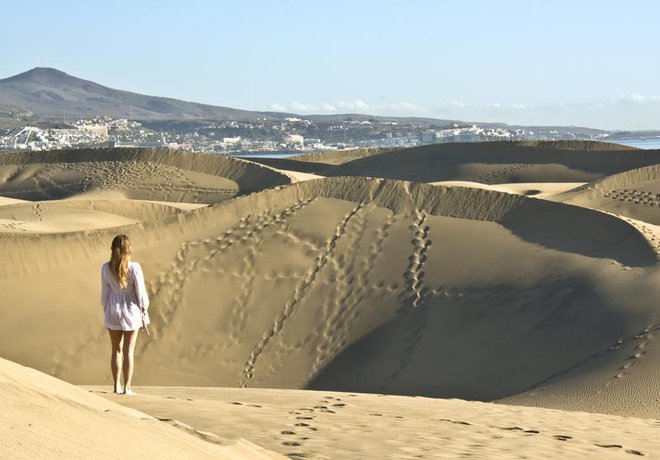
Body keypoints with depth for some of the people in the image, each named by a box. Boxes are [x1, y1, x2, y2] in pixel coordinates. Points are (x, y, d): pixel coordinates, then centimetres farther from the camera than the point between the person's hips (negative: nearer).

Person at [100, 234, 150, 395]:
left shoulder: (106, 268, -6)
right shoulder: (134, 267, -15)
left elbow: (105, 291, 1)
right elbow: (140, 291, -9)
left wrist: (106, 311, 13)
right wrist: (144, 311, 2)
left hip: (113, 311, 3)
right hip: (131, 310, -3)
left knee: (117, 350, 13)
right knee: (129, 351, 3)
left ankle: (117, 386, 18)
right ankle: (127, 387, 2)